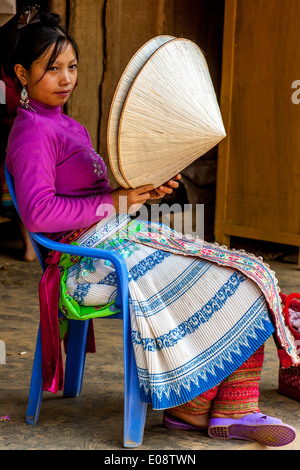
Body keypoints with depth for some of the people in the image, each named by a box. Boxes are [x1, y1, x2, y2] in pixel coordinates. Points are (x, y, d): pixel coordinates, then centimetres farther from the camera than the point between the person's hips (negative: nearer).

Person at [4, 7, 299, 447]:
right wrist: (116, 202, -17)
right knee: (216, 288, -17)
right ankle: (187, 406, 3)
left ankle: (232, 411, -7)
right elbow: (38, 212, -20)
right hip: (93, 254, -10)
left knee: (244, 275, -4)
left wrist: (145, 189, 7)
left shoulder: (67, 125, 23)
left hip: (122, 233, 10)